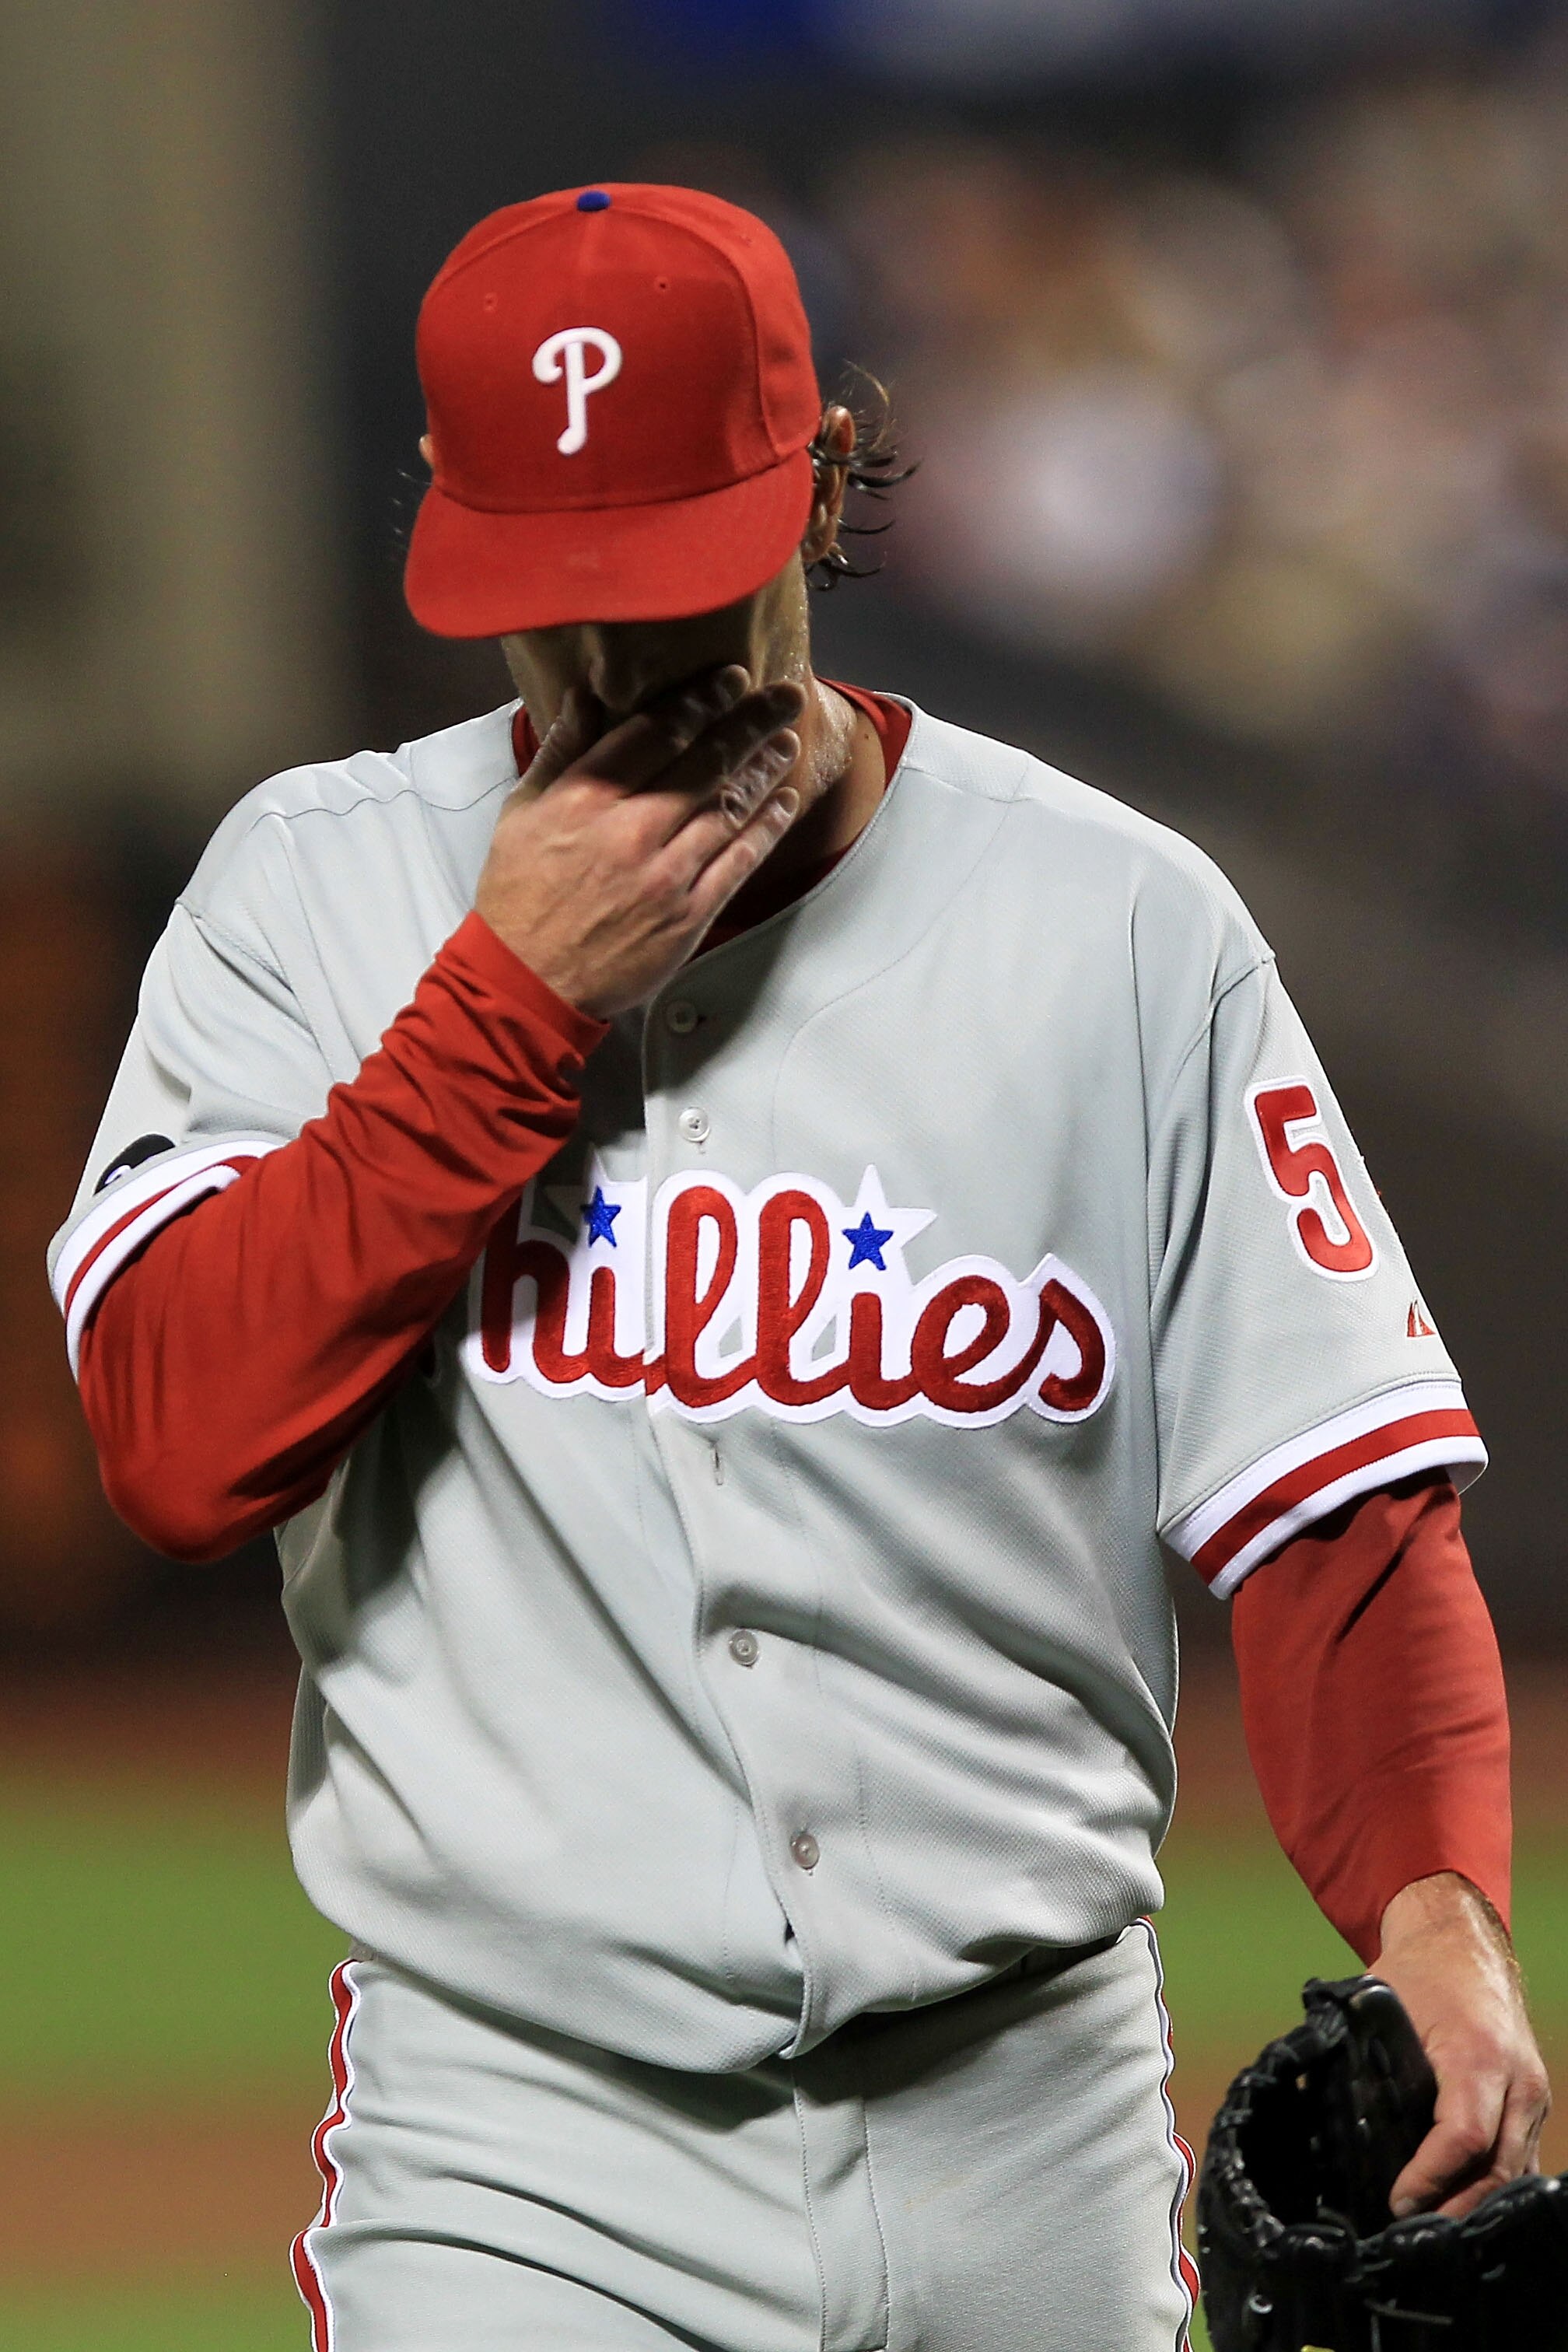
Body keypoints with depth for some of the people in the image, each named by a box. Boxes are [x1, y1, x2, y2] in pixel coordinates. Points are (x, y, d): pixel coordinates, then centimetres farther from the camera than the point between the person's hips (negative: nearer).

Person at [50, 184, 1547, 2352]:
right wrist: (514, 1002, -13)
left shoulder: (1127, 931, 1)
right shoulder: (314, 894, 3)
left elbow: (1343, 1515, -2)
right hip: (524, 2152, -1)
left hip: (1025, 2147, 1)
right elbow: (178, 1446, -10)